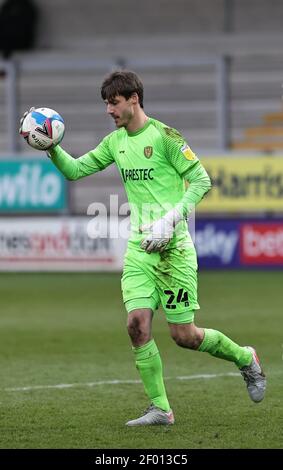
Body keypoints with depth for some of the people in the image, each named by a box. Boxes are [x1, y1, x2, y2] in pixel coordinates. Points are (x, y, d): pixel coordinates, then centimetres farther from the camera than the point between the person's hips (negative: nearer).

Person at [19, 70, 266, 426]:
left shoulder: (164, 136, -11)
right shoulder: (115, 142, 10)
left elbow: (201, 180, -11)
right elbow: (75, 170, 13)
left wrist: (170, 219, -20)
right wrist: (52, 149, -7)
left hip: (173, 246, -6)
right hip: (139, 247, 6)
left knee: (183, 335, -3)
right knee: (137, 323, -9)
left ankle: (245, 359, 24)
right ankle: (159, 409, -1)